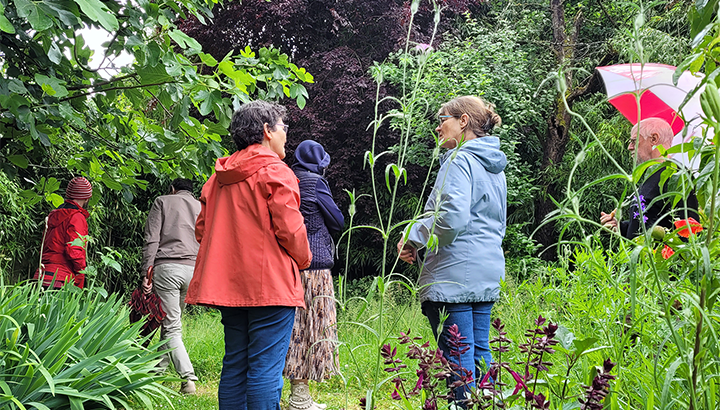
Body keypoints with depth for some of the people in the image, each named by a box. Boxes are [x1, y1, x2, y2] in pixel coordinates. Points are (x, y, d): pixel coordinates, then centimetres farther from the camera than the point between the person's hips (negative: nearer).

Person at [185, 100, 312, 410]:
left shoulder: (220, 177, 14)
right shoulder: (274, 172, -8)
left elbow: (201, 229, 15)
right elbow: (289, 228, -13)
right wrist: (303, 259, 4)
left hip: (229, 285, 7)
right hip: (270, 285, -7)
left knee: (235, 365, 13)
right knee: (266, 370, -7)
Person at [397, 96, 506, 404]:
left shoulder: (460, 160, -11)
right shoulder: (494, 166, 19)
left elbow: (452, 216, -24)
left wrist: (413, 238, -9)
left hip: (454, 275, -9)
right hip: (488, 274, 9)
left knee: (458, 357, -7)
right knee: (479, 352, 12)